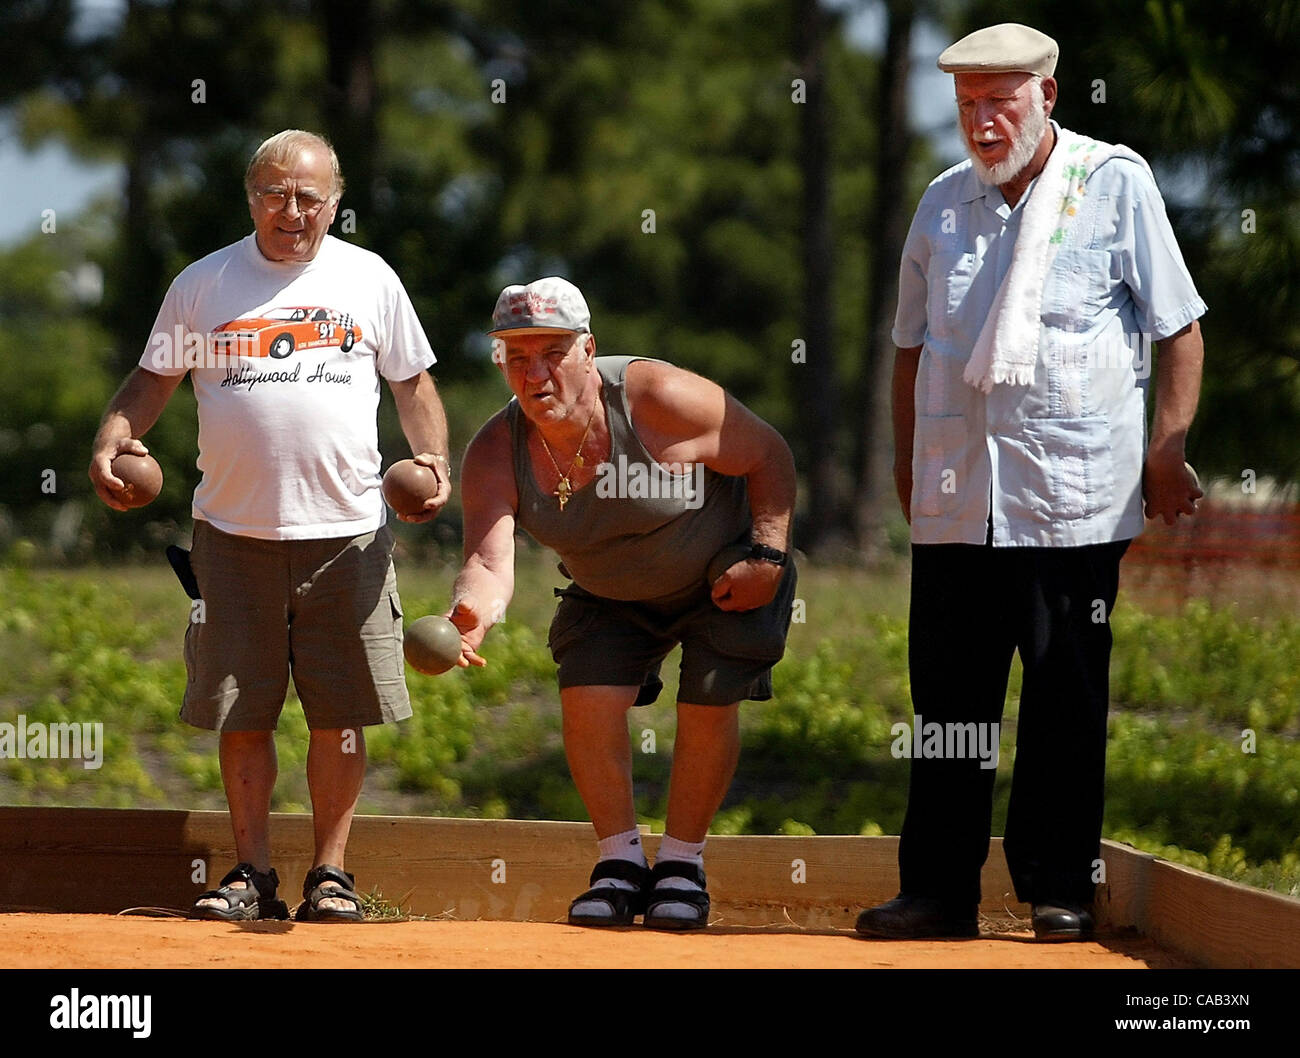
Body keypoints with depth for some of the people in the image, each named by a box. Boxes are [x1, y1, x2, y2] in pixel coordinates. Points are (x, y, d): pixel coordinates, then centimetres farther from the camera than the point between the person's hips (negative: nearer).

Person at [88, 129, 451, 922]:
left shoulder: (369, 279, 8)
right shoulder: (204, 285, 6)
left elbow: (413, 381, 14)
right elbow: (152, 381, 10)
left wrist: (434, 458, -2)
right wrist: (112, 441, -9)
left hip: (347, 532, 0)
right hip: (236, 532, 0)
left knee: (341, 713, 0)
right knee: (242, 712, 2)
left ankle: (331, 872, 8)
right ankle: (253, 872, 11)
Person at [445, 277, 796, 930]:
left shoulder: (660, 400, -32)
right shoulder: (495, 454, -23)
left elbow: (769, 454, -19)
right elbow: (489, 561, -35)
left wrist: (768, 557, -25)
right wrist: (472, 608, -58)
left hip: (722, 576, -3)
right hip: (610, 598, 3)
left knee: (709, 705, -13)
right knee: (587, 700, -14)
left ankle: (682, 864, 6)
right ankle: (620, 862, 3)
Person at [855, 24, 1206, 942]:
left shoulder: (1114, 183, 1)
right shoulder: (944, 203, 13)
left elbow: (1179, 328, 3)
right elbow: (913, 343, 23)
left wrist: (1167, 451, -3)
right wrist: (908, 458, 16)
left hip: (1073, 498, -4)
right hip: (956, 494, 4)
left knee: (1067, 700, 0)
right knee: (947, 694, 4)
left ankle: (1061, 890, 8)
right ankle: (939, 890, 10)